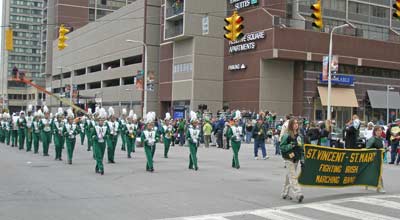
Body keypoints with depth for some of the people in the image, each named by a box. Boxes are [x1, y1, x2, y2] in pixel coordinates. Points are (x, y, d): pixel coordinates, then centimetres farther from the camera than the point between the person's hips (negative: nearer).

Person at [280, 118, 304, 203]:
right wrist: (291, 145, -23)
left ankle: (285, 193, 23)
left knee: (289, 177, 14)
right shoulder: (287, 135, -10)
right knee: (293, 177, -11)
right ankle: (298, 194, -18)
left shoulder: (299, 135, 12)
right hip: (289, 159, -7)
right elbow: (282, 147, -11)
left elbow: (301, 148, 18)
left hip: (296, 159, 7)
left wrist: (302, 159, 15)